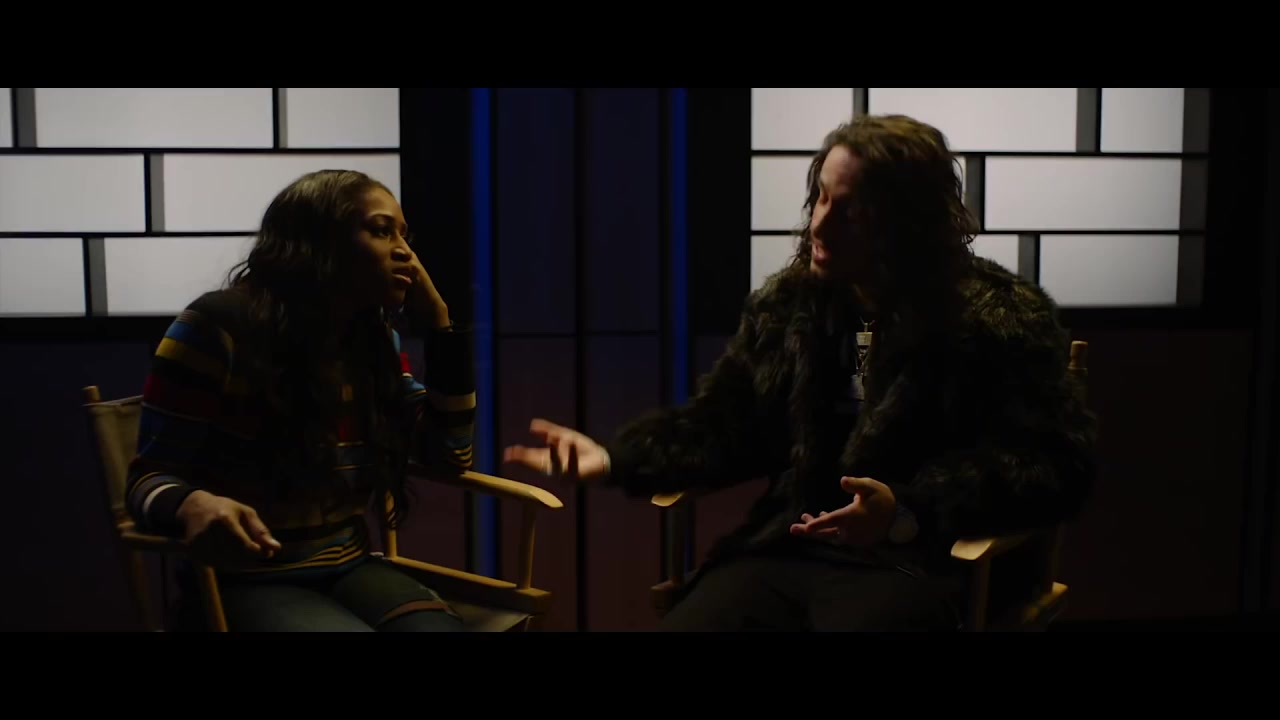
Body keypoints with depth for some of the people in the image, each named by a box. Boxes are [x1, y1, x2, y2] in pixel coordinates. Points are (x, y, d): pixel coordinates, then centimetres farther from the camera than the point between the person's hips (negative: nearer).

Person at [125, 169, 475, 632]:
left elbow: (449, 455, 7)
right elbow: (150, 477, -9)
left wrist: (436, 320, 1)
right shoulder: (215, 331, -11)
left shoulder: (376, 341, 7)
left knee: (441, 627, -24)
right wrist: (193, 506, -34)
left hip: (349, 569, 5)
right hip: (245, 582, -4)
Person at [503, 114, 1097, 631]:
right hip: (782, 548, 4)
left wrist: (909, 511, -22)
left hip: (913, 562, -3)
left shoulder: (1002, 318, -2)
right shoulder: (786, 305, 13)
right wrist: (618, 458, 0)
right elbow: (724, 424, 17)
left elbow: (1055, 464, -8)